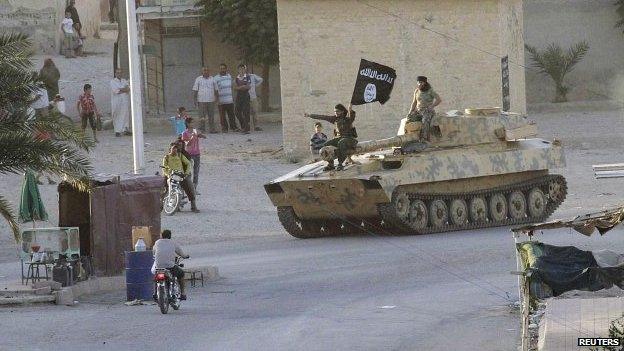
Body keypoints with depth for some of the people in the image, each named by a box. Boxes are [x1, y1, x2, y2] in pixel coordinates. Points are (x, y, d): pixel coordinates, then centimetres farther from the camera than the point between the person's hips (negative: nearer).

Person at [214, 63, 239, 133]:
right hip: (221, 101, -4)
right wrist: (217, 100, -13)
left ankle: (233, 127, 11)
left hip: (230, 100, 4)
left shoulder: (229, 76, 12)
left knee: (231, 114, 5)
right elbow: (216, 90, -7)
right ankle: (224, 128, 7)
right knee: (222, 116, 0)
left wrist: (233, 97, 21)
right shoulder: (216, 78, -4)